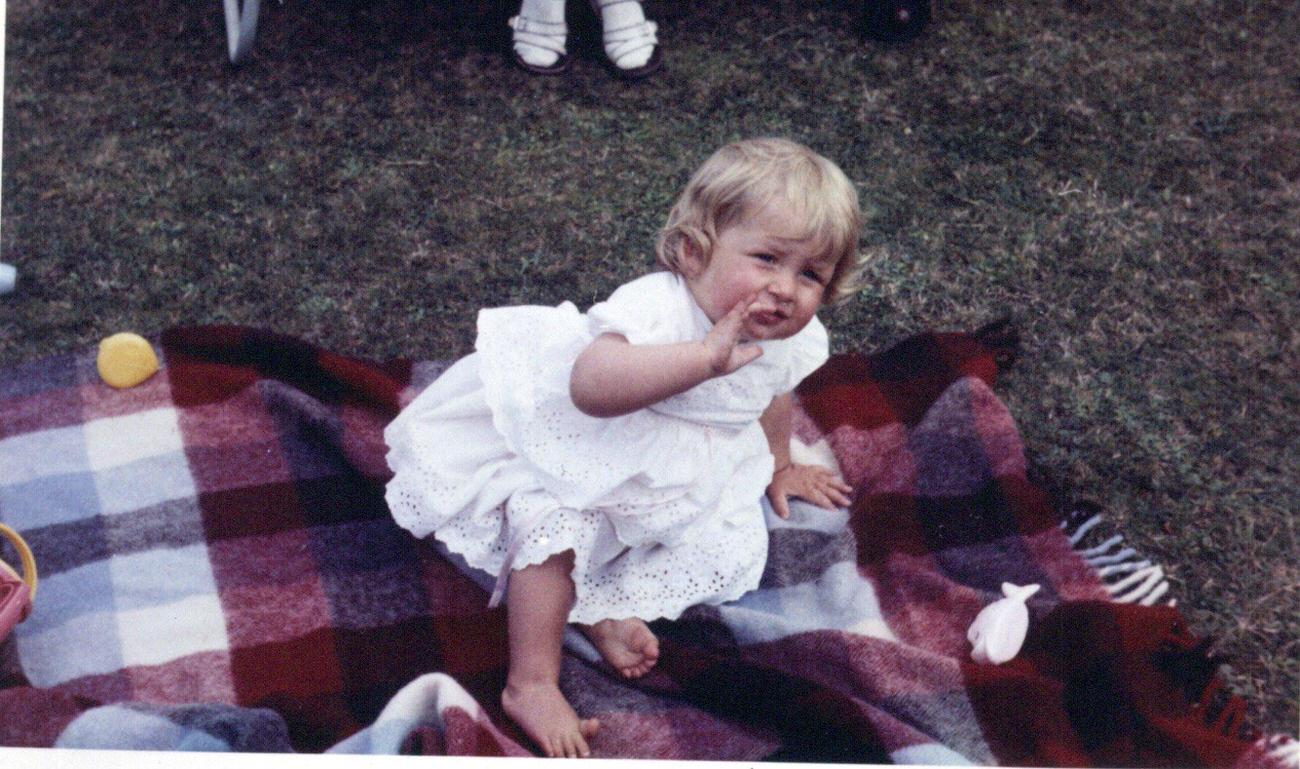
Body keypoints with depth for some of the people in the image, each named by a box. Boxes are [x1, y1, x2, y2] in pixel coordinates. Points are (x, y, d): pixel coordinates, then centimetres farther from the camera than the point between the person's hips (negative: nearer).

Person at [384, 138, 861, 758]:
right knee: (559, 524, -31)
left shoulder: (793, 340, -11)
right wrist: (705, 356, -62)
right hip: (569, 447, -7)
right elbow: (591, 385, -57)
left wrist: (777, 467, 31)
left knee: (735, 548, -5)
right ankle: (530, 684, -19)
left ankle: (603, 605, -1)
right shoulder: (654, 308, -37)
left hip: (677, 484, 8)